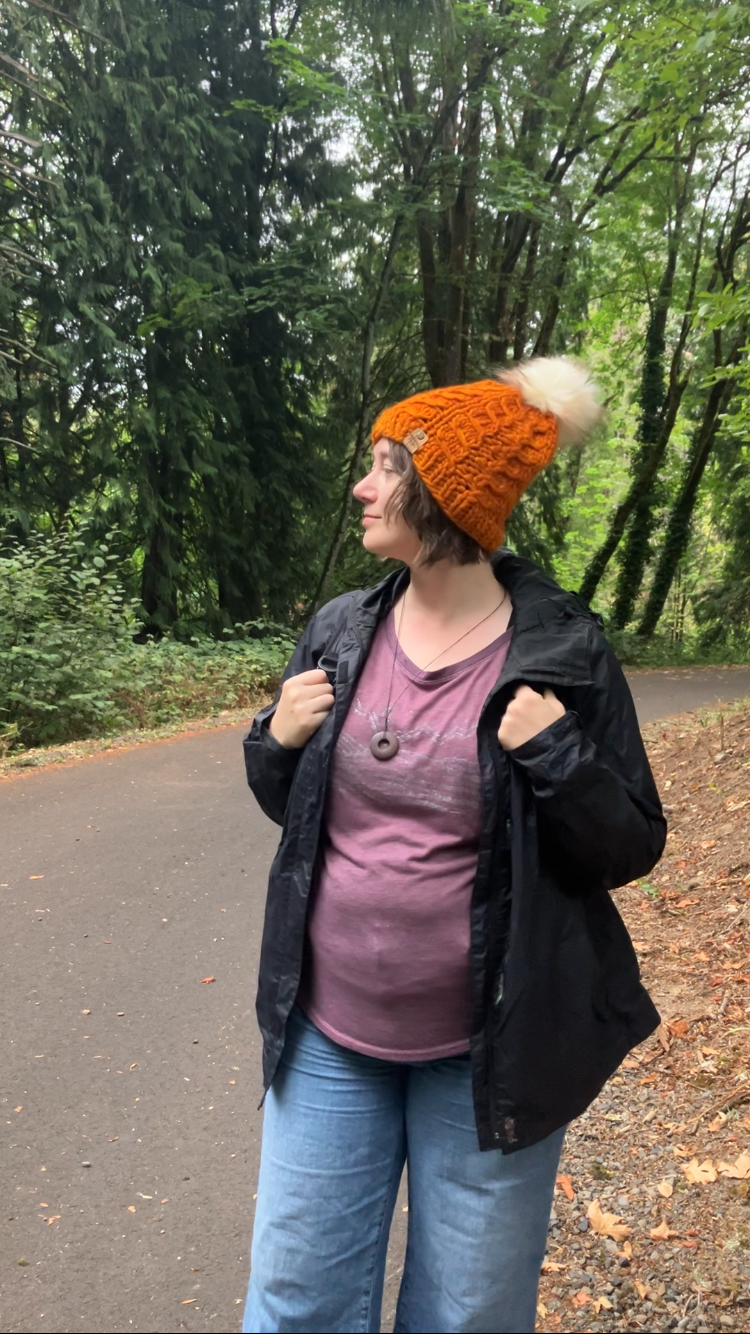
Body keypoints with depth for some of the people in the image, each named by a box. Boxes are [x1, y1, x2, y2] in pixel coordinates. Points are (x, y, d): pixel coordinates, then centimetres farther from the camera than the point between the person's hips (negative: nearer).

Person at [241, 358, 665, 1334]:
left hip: (486, 1055, -3)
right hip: (328, 1035, 3)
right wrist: (278, 743, -11)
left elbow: (631, 849, -6)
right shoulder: (339, 633, -1)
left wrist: (560, 757, -23)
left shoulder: (564, 655, -12)